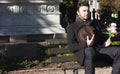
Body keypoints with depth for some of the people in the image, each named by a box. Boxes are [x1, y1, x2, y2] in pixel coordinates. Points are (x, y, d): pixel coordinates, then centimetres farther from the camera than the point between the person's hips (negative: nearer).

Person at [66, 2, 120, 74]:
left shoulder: (95, 23, 26)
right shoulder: (71, 27, 11)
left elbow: (101, 37, 23)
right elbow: (72, 46, 1)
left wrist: (106, 41, -3)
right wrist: (86, 44, -16)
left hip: (99, 48, 5)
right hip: (83, 50, -4)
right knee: (89, 51, -41)